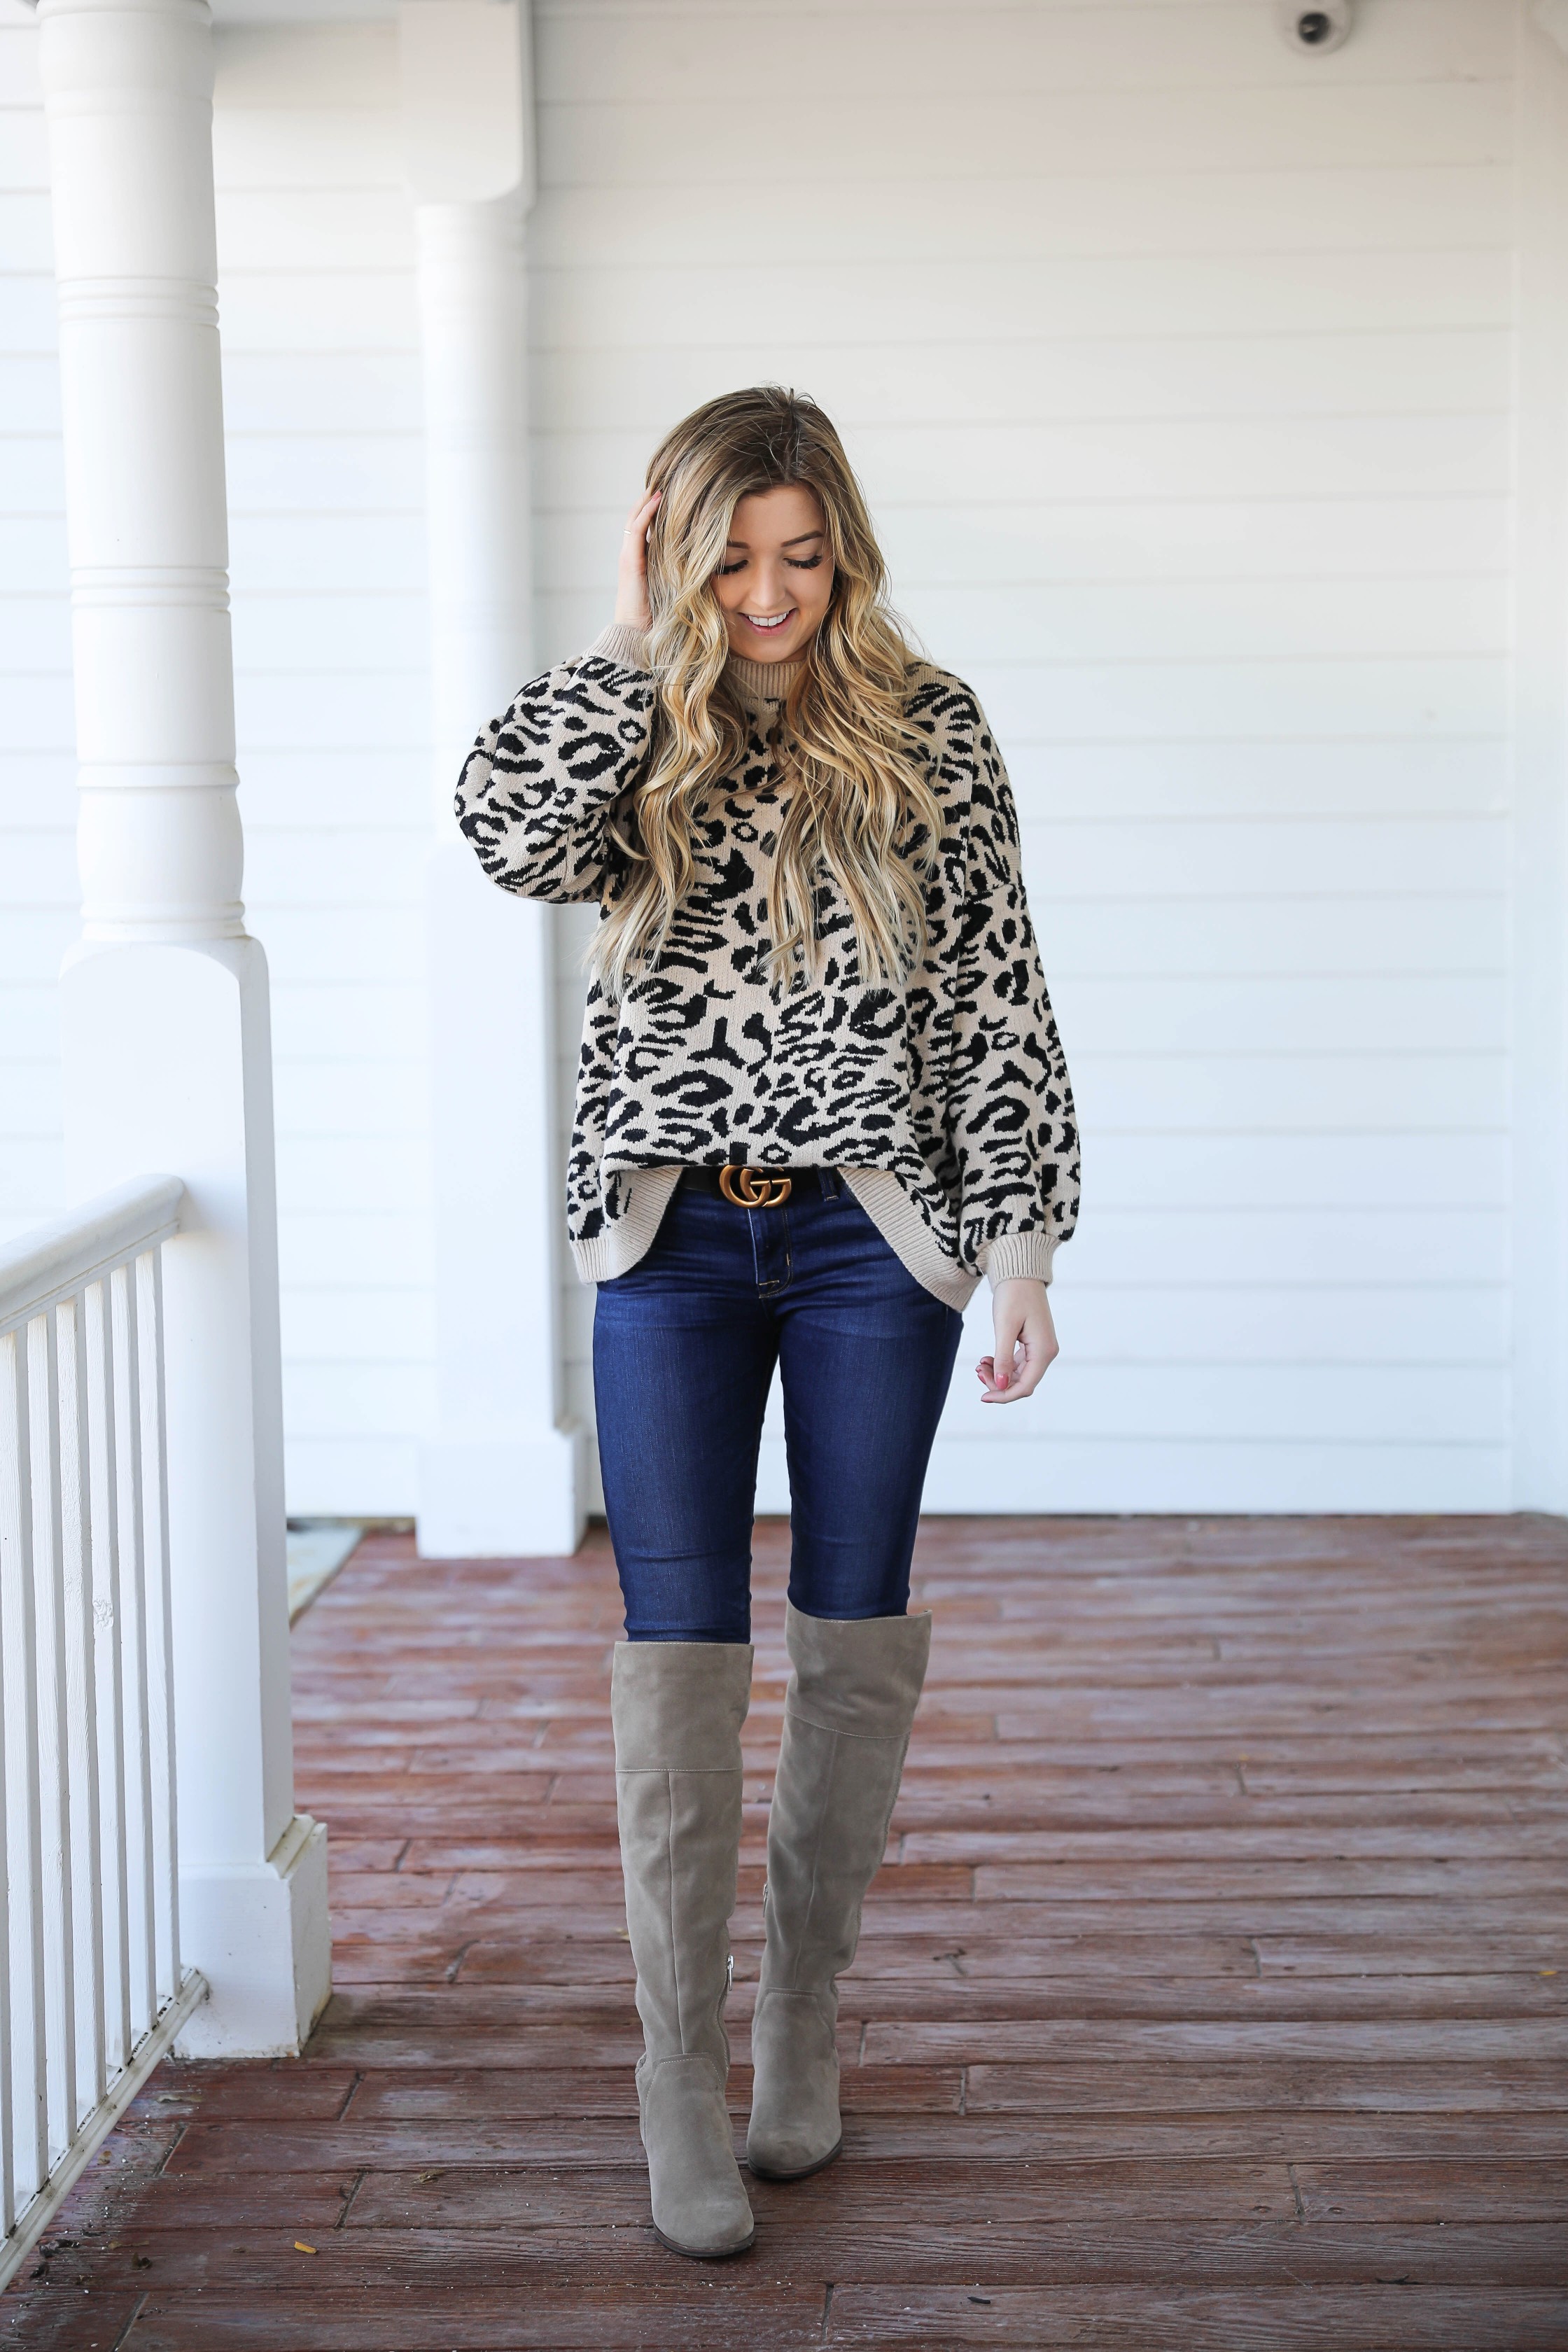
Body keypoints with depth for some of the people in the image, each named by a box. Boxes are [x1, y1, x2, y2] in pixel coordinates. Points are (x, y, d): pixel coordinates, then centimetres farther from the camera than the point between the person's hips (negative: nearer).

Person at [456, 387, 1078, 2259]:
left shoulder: (927, 732, 2)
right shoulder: (630, 730, 4)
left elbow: (999, 998, 1)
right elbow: (511, 831, -21)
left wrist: (1024, 1247, -4)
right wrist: (639, 645, -12)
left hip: (874, 1236, 0)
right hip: (671, 1237, 0)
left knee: (853, 1632, 6)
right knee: (680, 1641, -4)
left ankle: (803, 2013, 26)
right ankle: (681, 2081, 5)